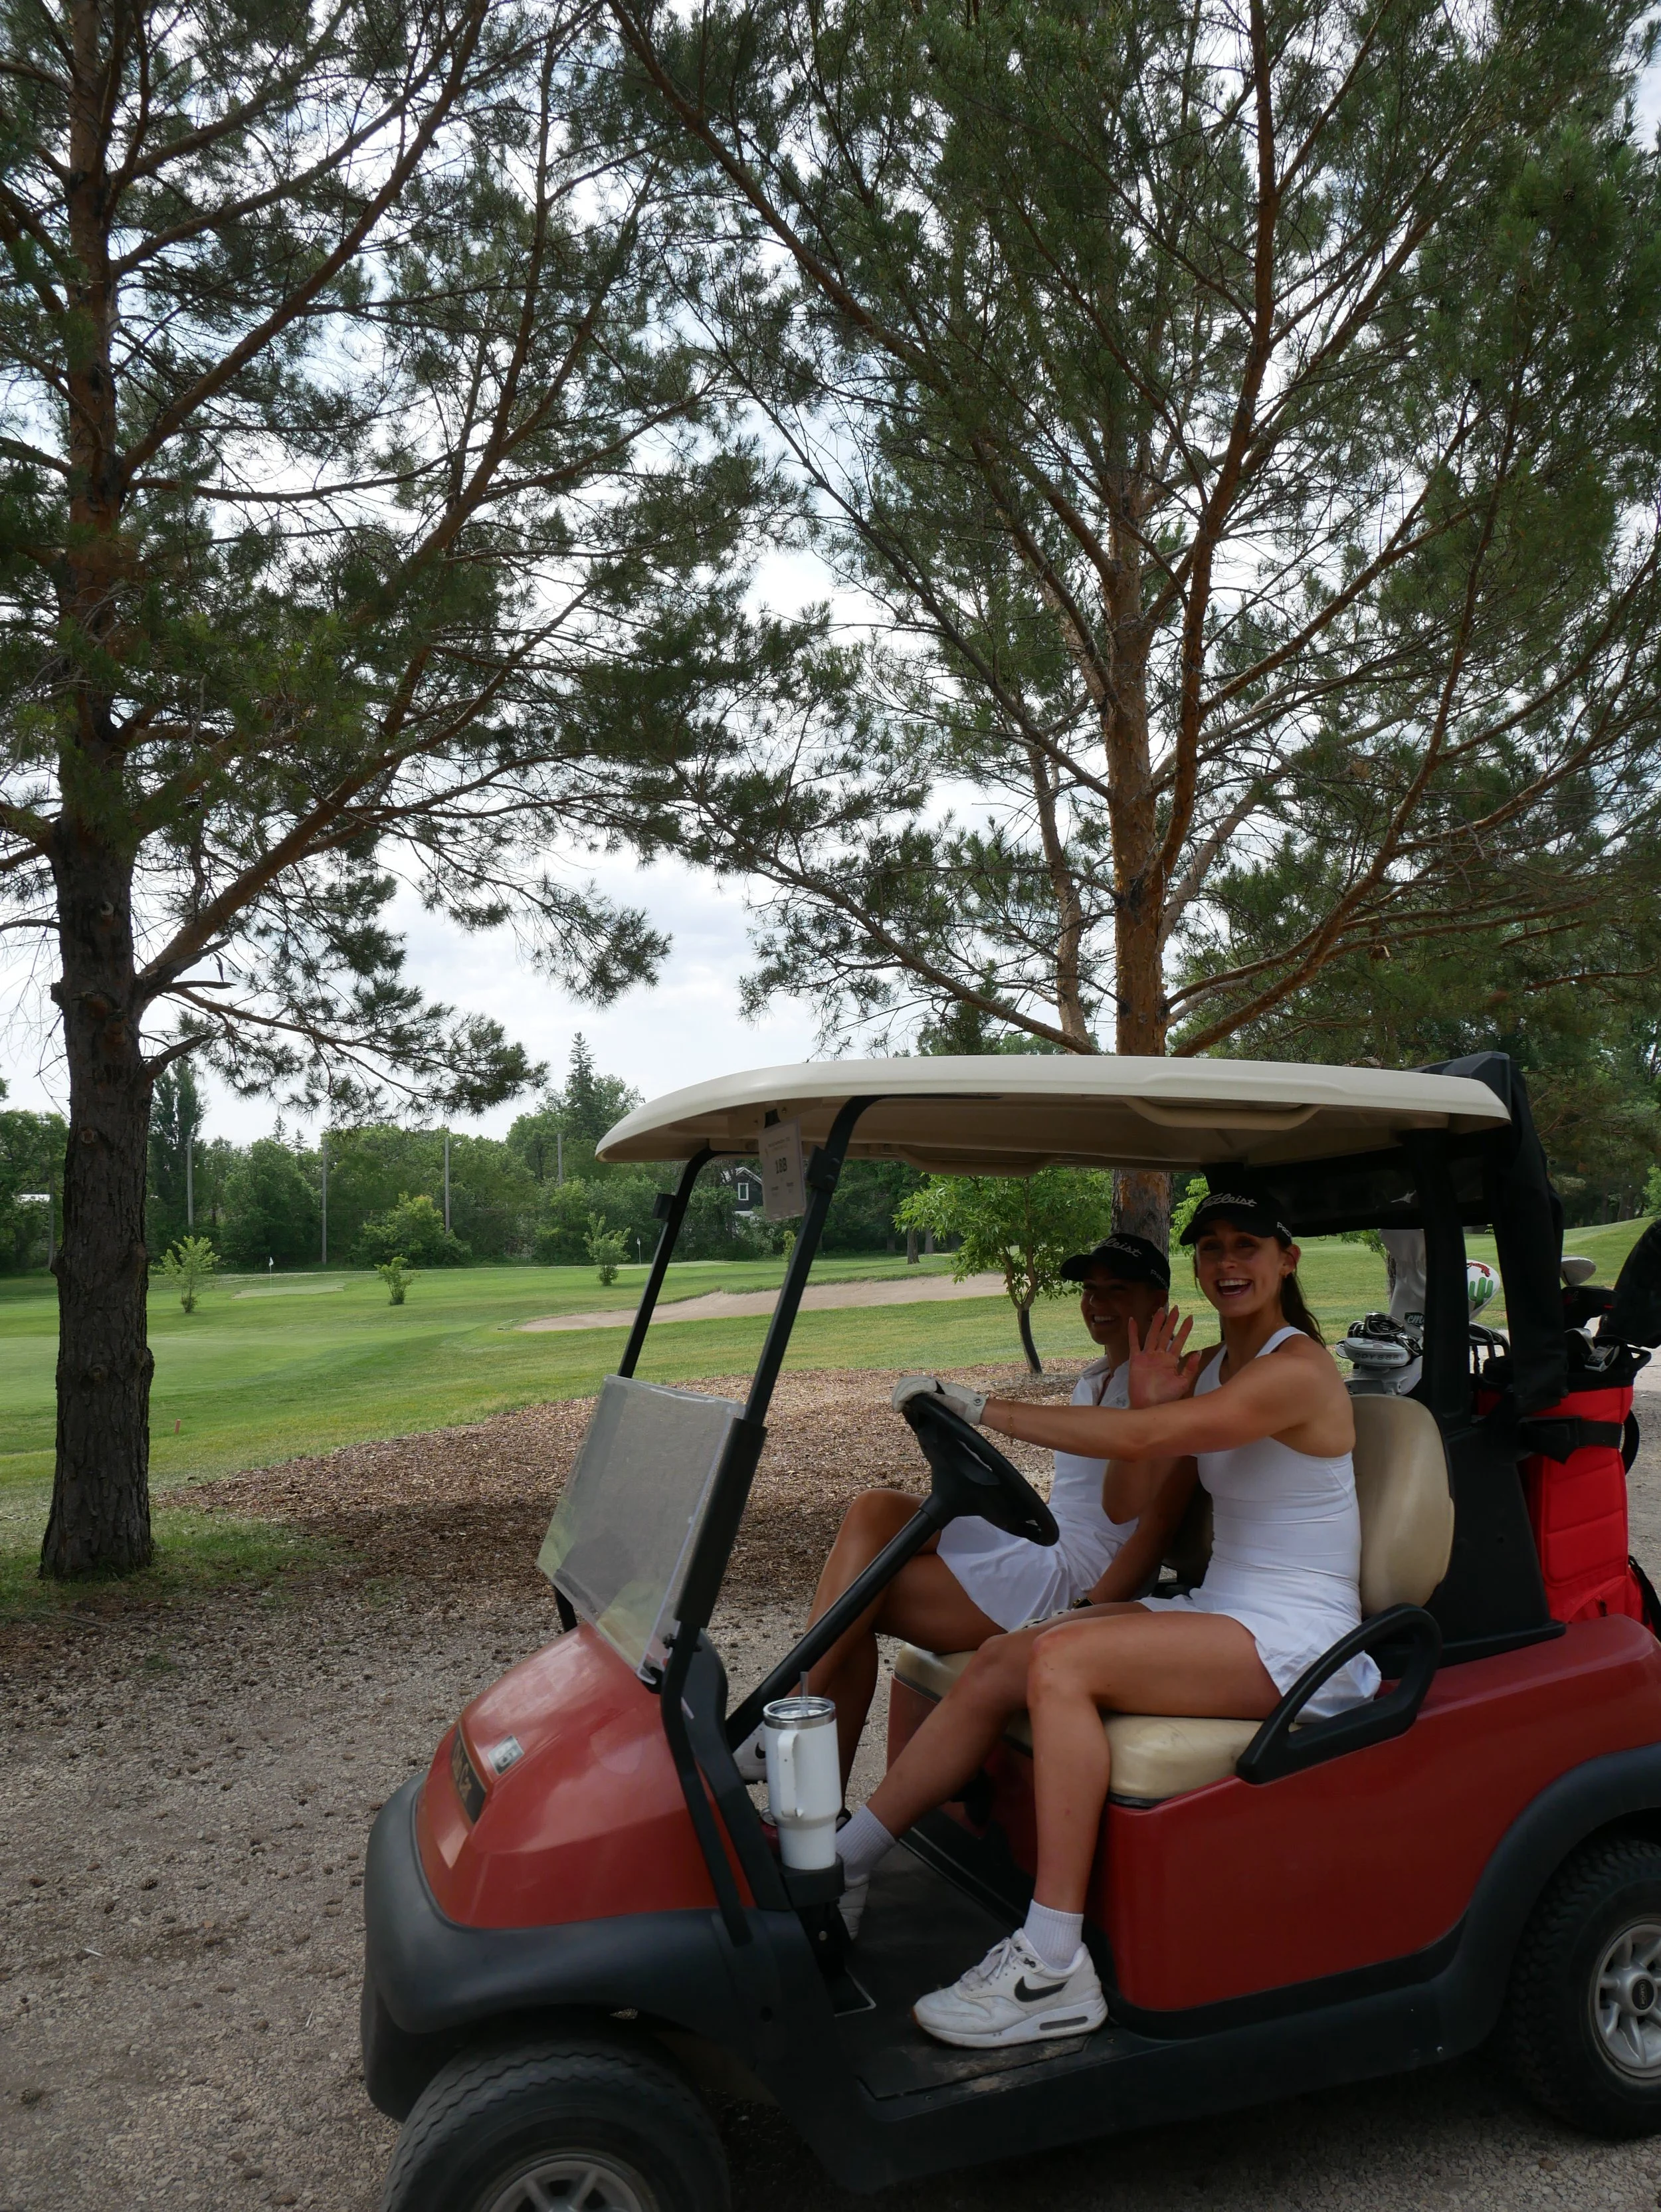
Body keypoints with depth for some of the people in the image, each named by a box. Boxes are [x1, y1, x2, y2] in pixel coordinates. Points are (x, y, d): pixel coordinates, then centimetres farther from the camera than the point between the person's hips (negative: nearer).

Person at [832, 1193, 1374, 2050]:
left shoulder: (1297, 1370, -16)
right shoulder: (1212, 1368, 13)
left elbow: (1136, 1438, -28)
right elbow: (1125, 1499, 9)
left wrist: (985, 1408, -24)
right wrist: (1149, 1401, -7)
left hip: (1297, 1640, -8)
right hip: (1218, 1609, 8)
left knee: (1062, 1660, -29)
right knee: (996, 1662, -9)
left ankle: (1055, 1970, -26)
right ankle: (836, 1864, -2)